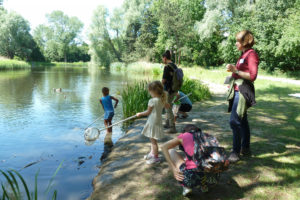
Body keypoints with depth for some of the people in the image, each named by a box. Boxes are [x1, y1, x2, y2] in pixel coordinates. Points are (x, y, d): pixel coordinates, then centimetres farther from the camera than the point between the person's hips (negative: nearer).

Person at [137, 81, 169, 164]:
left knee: (153, 141, 3)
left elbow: (148, 112, -11)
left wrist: (139, 114, 5)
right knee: (153, 140, 23)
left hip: (153, 122, -8)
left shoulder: (152, 101, -21)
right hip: (158, 121, 8)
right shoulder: (162, 100, 1)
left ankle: (155, 157, 13)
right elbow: (168, 106, 19)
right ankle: (152, 153, 37)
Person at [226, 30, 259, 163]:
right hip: (237, 90, 10)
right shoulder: (244, 54, 16)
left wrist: (235, 70, -18)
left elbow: (252, 76, -18)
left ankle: (236, 152, -2)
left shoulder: (251, 54, -11)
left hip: (243, 91, -10)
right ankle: (245, 149, 27)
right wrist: (232, 83, 14)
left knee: (234, 121, -11)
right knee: (242, 121, 15)